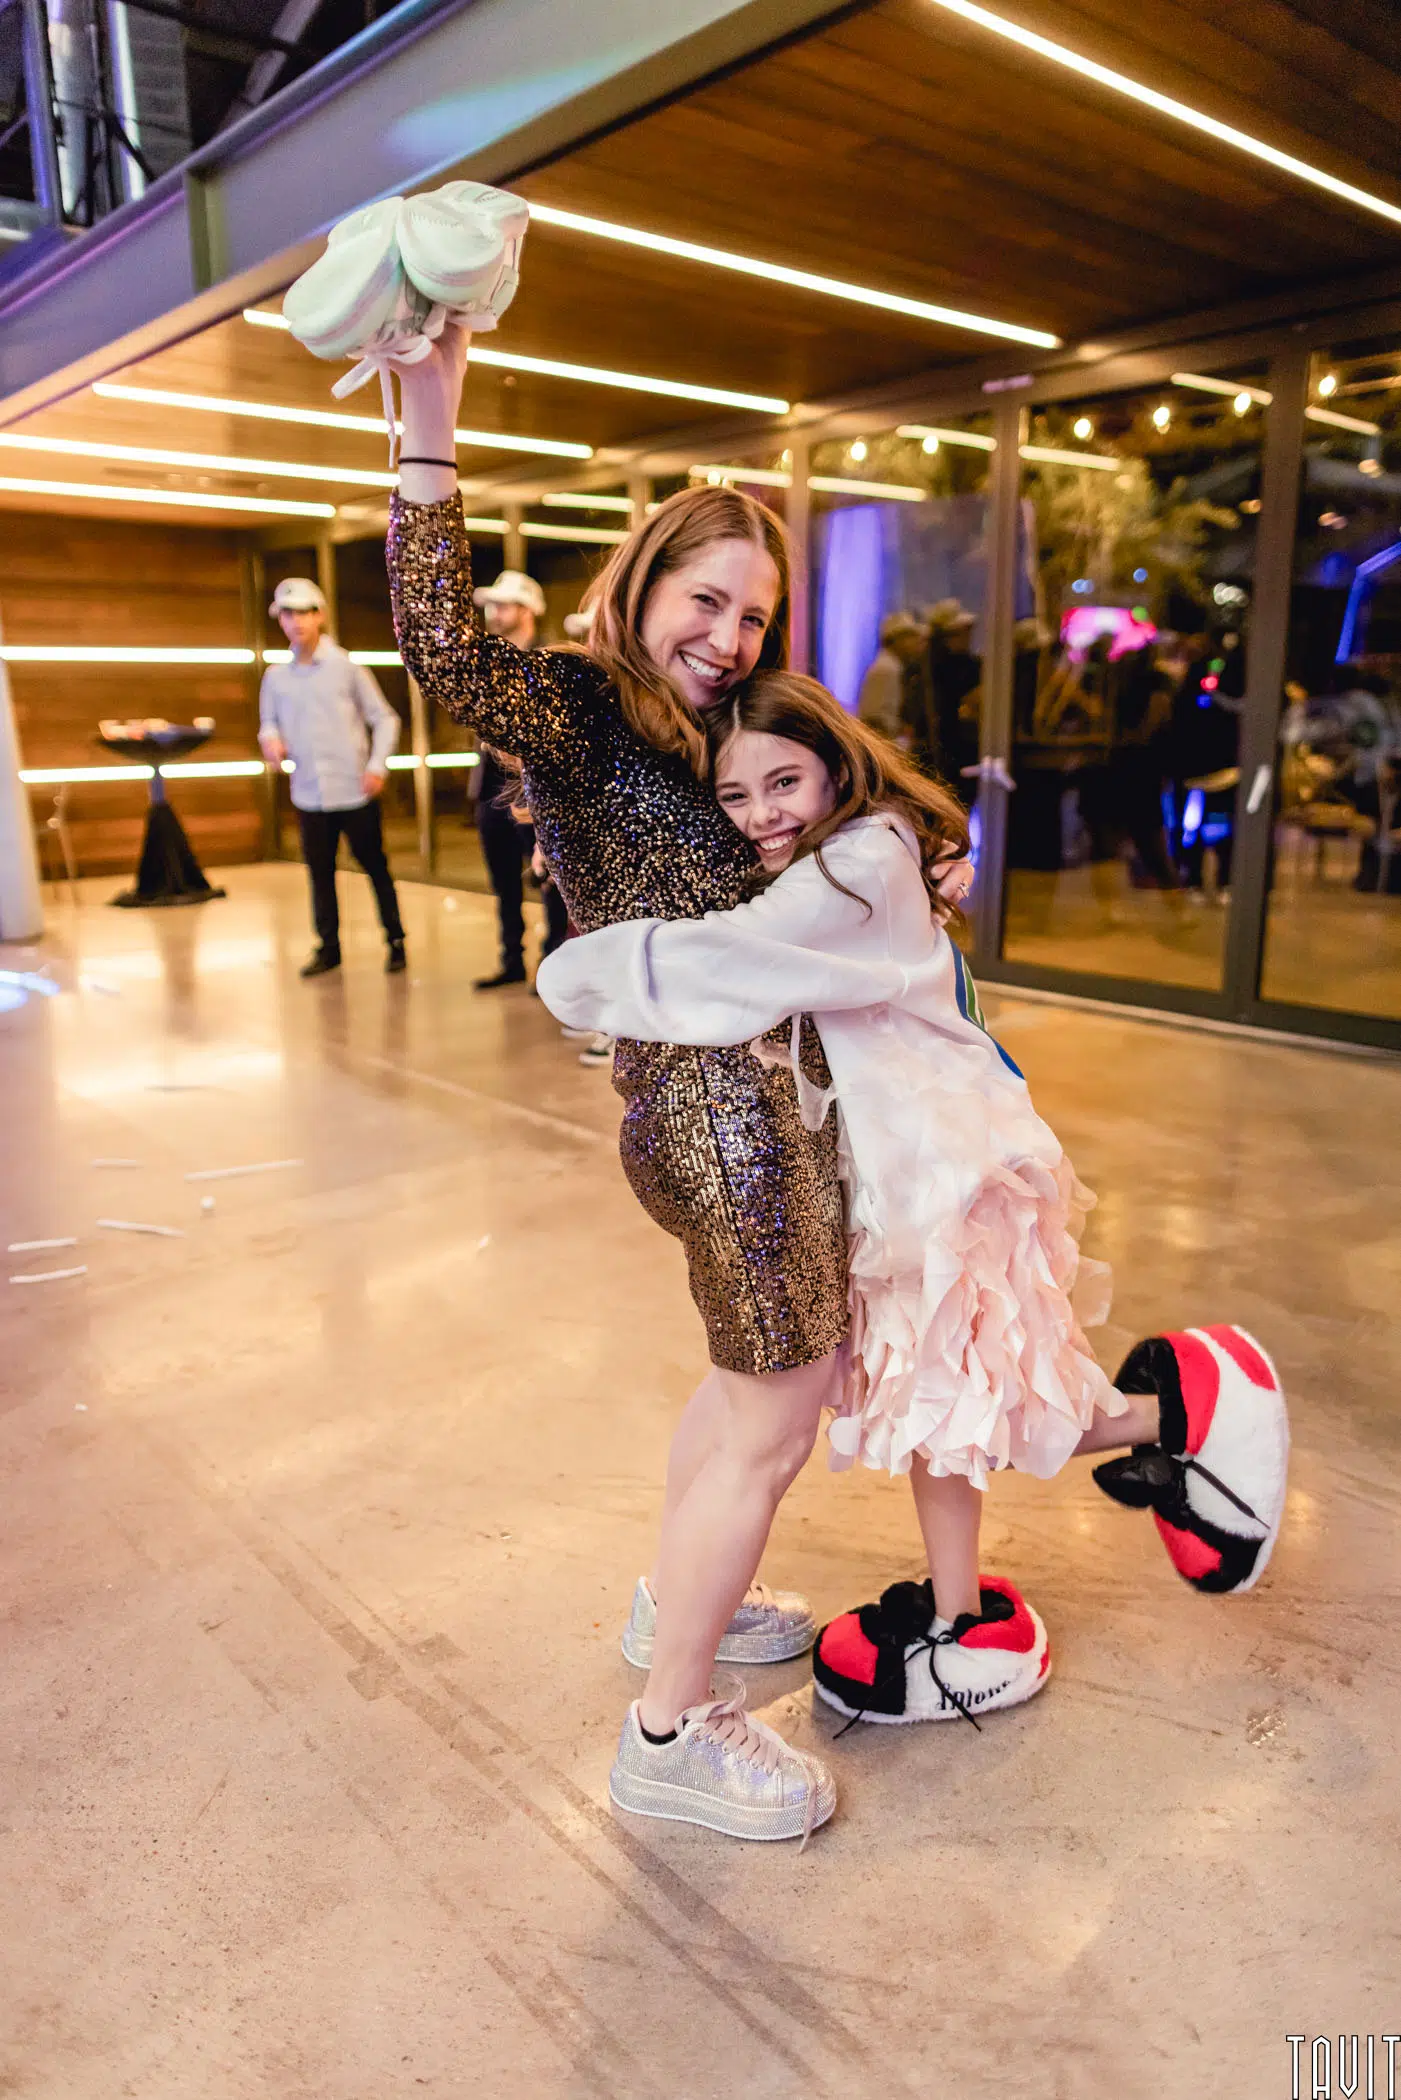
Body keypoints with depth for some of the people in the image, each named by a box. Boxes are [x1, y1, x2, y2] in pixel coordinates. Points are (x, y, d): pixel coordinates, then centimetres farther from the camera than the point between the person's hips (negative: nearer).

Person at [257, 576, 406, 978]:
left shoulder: (347, 667, -2)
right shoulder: (276, 677, 7)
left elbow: (384, 719, 1)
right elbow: (268, 722, 17)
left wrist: (377, 765, -12)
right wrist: (271, 739, -7)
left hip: (355, 791, -3)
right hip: (308, 794, 3)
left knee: (375, 868, 5)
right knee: (319, 872, 8)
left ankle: (395, 942, 16)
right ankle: (328, 947, 18)